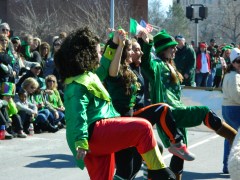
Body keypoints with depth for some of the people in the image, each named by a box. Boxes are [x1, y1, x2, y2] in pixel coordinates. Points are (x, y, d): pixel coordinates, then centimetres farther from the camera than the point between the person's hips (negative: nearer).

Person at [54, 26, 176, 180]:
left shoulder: (87, 75, 20)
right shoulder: (78, 85, -11)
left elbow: (102, 68, 41)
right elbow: (78, 116, -21)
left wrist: (114, 45, 42)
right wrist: (81, 143, -31)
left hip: (99, 137, 11)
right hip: (94, 132, -11)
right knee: (143, 127, -17)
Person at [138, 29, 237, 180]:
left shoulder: (169, 67, 22)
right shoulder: (158, 66, -7)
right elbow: (146, 61, -30)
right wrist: (145, 43, -44)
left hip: (176, 112, 10)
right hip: (169, 112, -10)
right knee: (206, 113, -21)